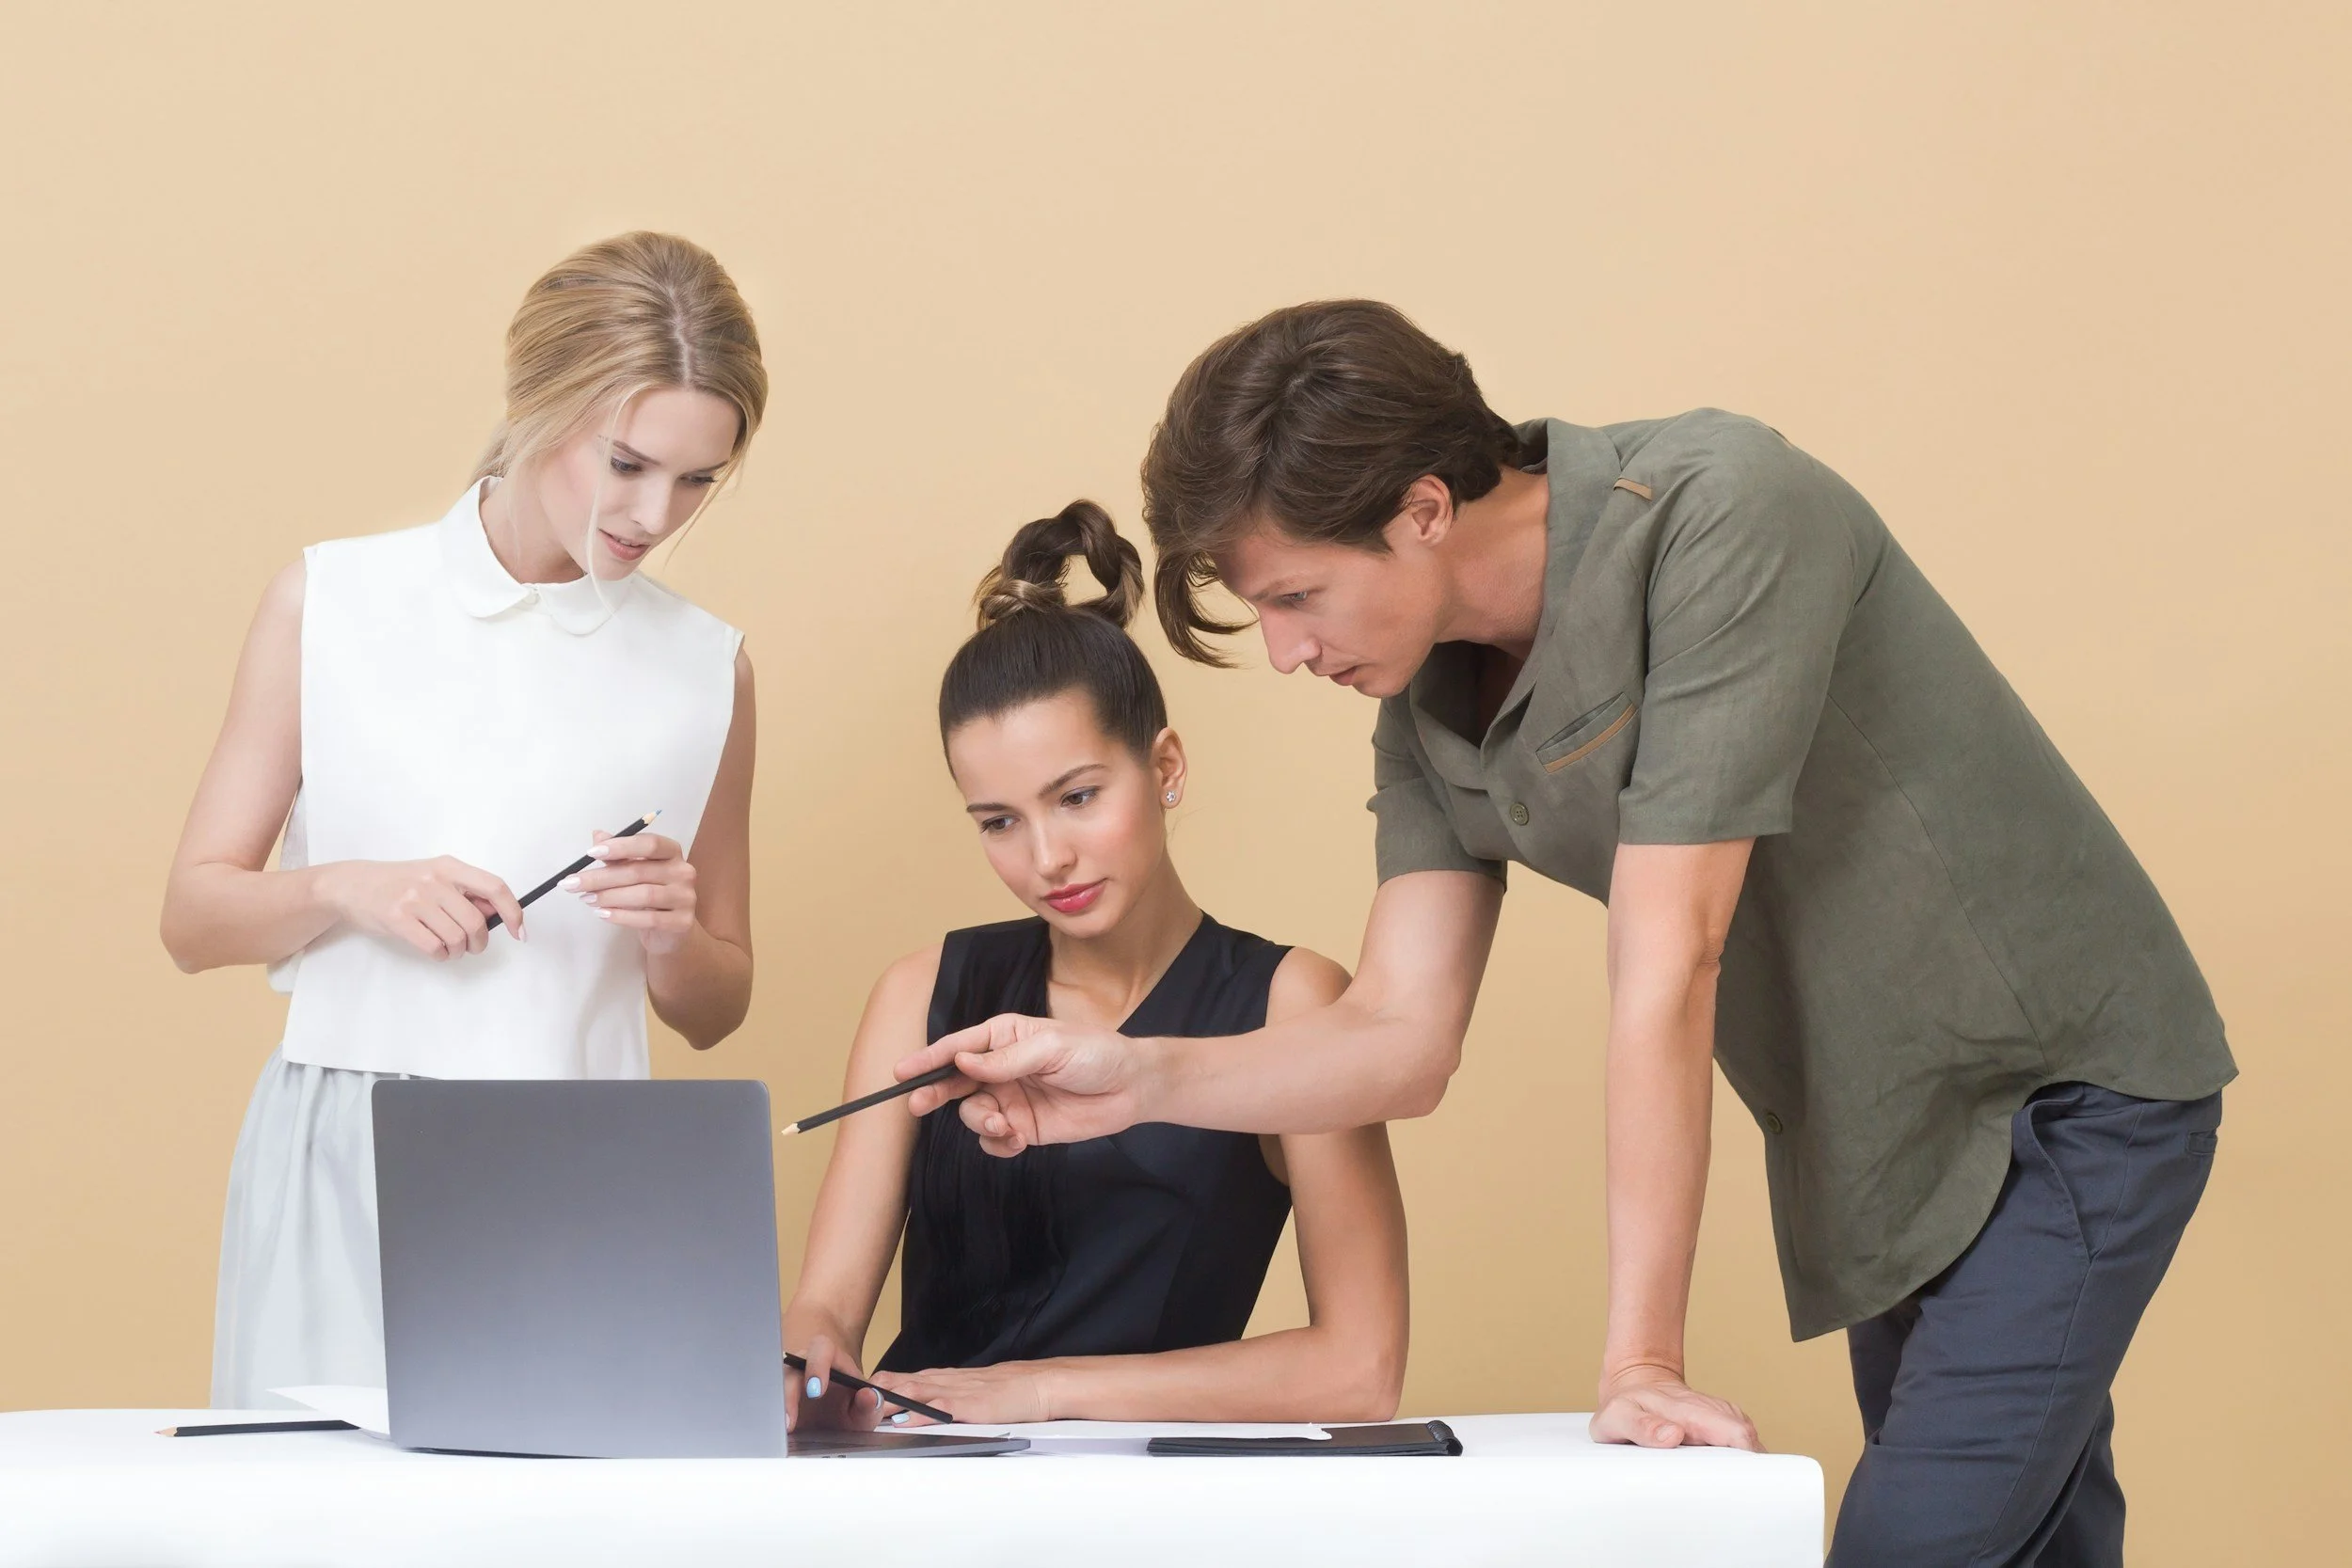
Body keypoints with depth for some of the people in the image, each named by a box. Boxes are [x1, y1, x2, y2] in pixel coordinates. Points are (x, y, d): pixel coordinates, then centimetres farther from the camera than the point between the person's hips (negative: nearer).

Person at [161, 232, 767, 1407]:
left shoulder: (703, 669, 8)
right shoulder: (329, 604, 4)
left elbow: (712, 1011, 16)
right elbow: (193, 916, 5)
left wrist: (674, 933, -5)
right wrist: (343, 889, -13)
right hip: (340, 1167, -1)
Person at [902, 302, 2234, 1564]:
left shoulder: (1717, 513, -26)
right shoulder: (1428, 702, -2)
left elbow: (1666, 969, -28)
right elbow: (1404, 1042, 0)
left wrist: (1642, 1359, -27)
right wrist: (1138, 1078, -18)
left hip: (2064, 1087, -7)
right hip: (1884, 1141, 8)